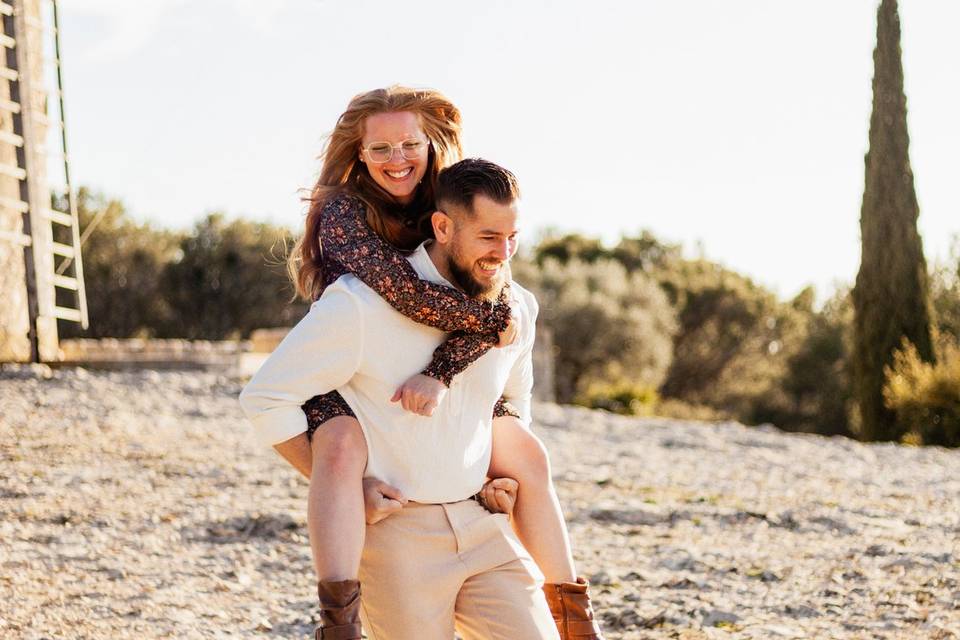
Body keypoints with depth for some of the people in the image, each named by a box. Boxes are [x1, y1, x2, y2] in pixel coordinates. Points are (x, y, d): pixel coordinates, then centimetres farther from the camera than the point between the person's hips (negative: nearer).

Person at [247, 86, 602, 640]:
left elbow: (497, 305, -19)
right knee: (342, 446, -37)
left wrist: (441, 375, -34)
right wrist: (491, 316, -24)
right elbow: (400, 290, -34)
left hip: (439, 383, 6)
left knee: (527, 455, 3)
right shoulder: (342, 210, -18)